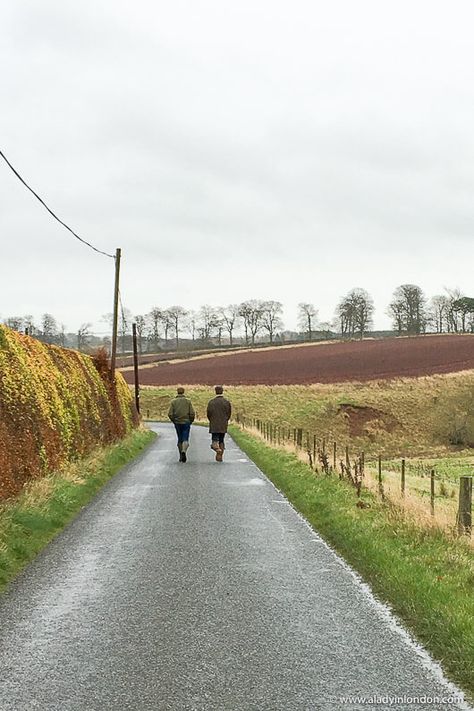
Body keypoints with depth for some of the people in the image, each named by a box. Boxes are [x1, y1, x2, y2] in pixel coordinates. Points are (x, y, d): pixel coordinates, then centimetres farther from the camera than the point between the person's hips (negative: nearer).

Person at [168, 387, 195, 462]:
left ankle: (181, 456, 17)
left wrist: (174, 421, 11)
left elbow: (170, 414, -5)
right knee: (185, 439, -2)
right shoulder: (188, 401, -1)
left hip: (177, 423, 2)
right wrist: (191, 421, 9)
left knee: (180, 440, 14)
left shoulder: (173, 401, 0)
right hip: (186, 422, -2)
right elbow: (192, 413, -7)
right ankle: (183, 451, -29)